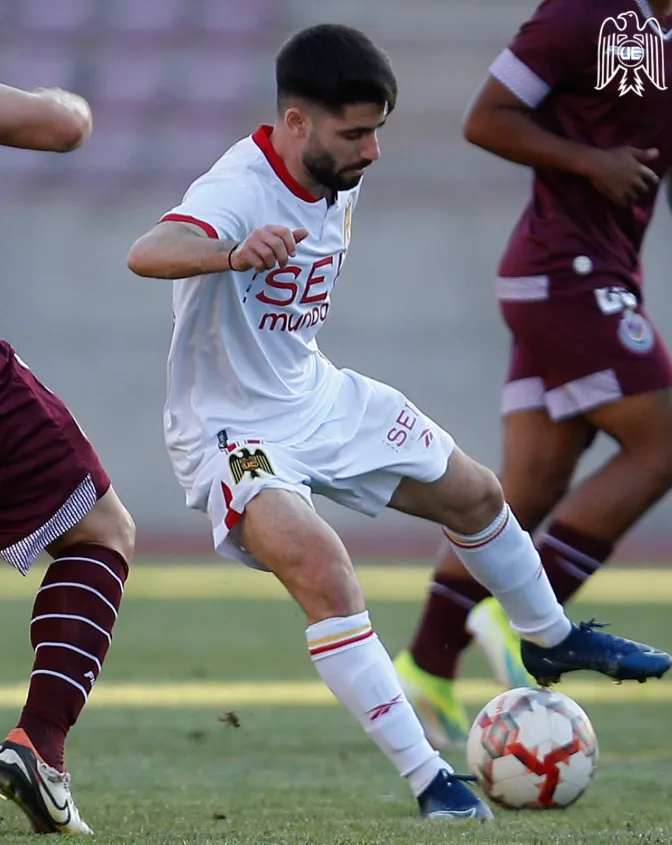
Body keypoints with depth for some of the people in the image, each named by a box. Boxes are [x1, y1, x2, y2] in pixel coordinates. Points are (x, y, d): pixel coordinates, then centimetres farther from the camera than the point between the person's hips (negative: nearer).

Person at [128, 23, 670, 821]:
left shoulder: (341, 179, -4)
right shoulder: (238, 191, -31)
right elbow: (146, 254, -53)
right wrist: (234, 254, -72)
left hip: (320, 397, 9)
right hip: (231, 433, -9)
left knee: (476, 494, 19)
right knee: (324, 573, -30)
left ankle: (550, 639, 49)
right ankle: (429, 783, -24)